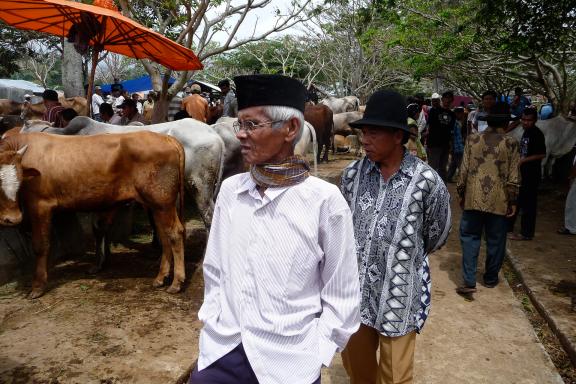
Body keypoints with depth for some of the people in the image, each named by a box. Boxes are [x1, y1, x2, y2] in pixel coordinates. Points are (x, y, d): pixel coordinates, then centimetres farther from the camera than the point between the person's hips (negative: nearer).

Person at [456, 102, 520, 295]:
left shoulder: (473, 139, -1)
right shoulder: (511, 143, -4)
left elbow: (464, 170, 1)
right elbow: (513, 177, -4)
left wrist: (461, 194, 10)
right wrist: (512, 201, 4)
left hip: (473, 198, 1)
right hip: (499, 200, 0)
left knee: (470, 237, 8)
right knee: (495, 241, 14)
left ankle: (469, 281, 1)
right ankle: (491, 278, 29)